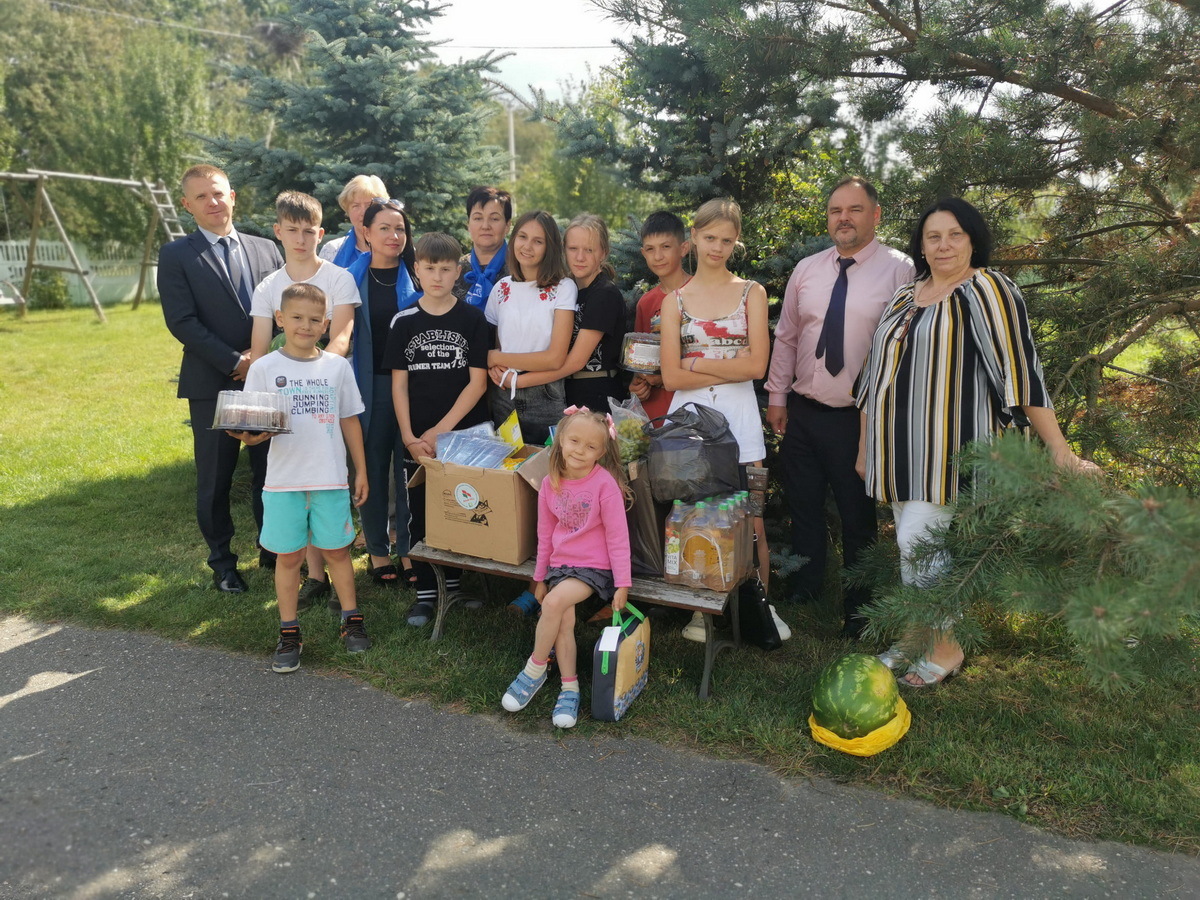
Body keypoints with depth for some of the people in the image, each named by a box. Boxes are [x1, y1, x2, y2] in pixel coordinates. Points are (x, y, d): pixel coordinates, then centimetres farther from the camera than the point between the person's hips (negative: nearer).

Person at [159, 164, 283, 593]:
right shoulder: (176, 255, -1)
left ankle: (274, 550, 25)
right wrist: (235, 362, -15)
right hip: (213, 385, -3)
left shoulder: (266, 249, 10)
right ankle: (222, 562, 21)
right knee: (215, 479, 6)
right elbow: (182, 322, -9)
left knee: (270, 472, 10)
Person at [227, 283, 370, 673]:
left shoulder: (337, 366, 4)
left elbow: (349, 420, 10)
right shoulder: (264, 369, -2)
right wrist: (250, 436, -25)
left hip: (331, 478, 1)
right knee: (289, 555, 7)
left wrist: (361, 469, 9)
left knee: (336, 550, 10)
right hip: (284, 479, -1)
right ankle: (289, 634, 20)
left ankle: (352, 621, 26)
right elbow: (253, 425, -2)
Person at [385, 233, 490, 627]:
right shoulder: (405, 321, 3)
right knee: (419, 517, 6)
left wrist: (441, 430, -11)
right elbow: (398, 383, 3)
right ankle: (425, 592, 18)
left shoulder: (473, 318, -2)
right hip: (417, 440, 2)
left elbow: (477, 381, -5)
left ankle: (455, 586, 23)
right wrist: (409, 436, -8)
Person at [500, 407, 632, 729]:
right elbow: (545, 534, 12)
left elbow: (617, 536, -11)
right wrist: (540, 577, 15)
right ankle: (569, 689, 0)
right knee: (564, 621, -16)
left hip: (594, 566, -4)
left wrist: (622, 583, -13)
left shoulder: (605, 483, -14)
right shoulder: (550, 484, 2)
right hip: (560, 564, 5)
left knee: (554, 602, -26)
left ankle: (535, 669, -5)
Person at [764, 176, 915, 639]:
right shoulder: (806, 270, 6)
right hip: (801, 412, 5)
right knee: (804, 509, 17)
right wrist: (776, 397, 7)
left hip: (858, 419, -4)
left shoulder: (899, 271, -8)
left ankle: (857, 612, 30)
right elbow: (785, 337, 11)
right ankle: (802, 595, 37)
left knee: (857, 518, 10)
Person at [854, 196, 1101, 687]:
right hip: (901, 445, 7)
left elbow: (1019, 371, -14)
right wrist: (865, 446, 16)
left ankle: (946, 646, 11)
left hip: (948, 445, -6)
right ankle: (918, 635, 27)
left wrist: (1060, 450, -15)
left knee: (919, 541, -9)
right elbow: (878, 373, 15)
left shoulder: (986, 290, -8)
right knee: (912, 543, 11)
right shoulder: (905, 296, 12)